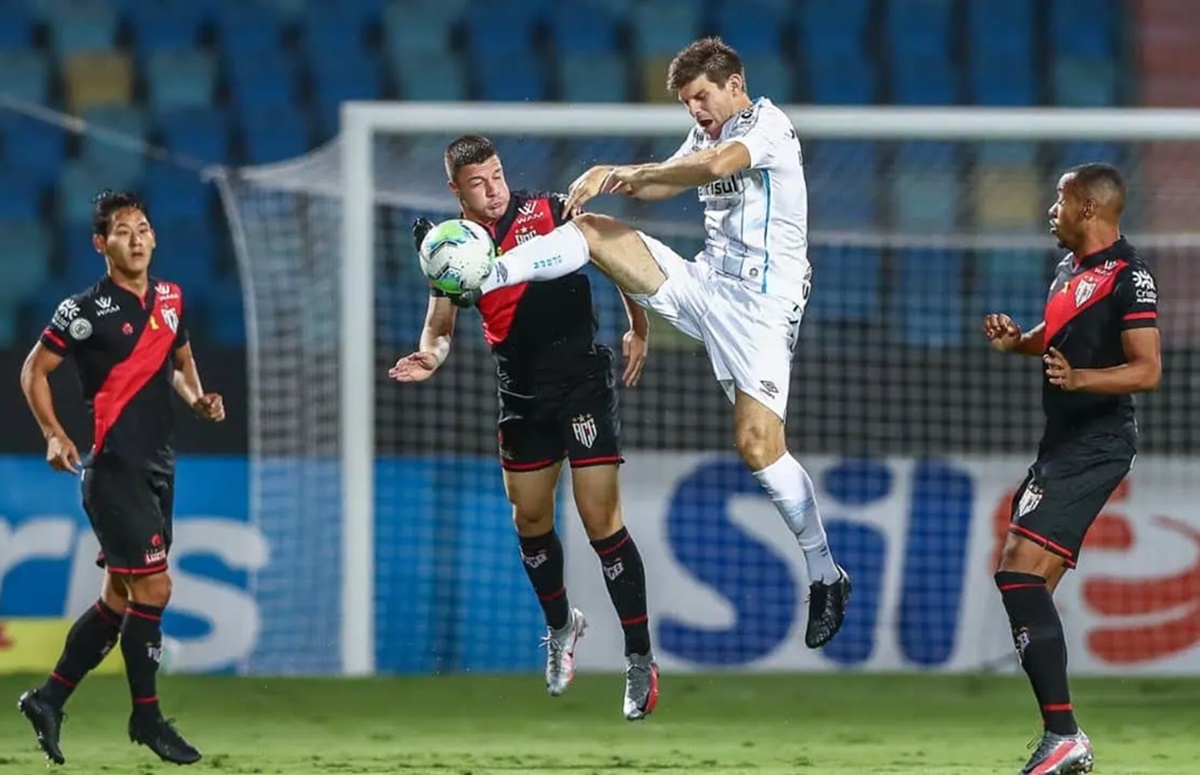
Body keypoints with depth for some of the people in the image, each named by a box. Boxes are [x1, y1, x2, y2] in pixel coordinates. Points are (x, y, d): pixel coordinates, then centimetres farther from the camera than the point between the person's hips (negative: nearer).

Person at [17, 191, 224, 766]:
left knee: (120, 597, 10)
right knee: (153, 586, -10)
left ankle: (48, 700, 20)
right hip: (113, 467, -8)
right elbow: (34, 371, -4)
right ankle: (146, 715, 1)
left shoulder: (170, 299, 10)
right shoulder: (87, 310, -10)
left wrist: (197, 398, 6)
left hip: (156, 468, 8)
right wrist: (55, 436, -15)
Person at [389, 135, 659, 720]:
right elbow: (440, 327, 4)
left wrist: (638, 327, -9)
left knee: (600, 518, -11)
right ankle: (560, 626, 40)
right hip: (521, 392, 5)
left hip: (583, 380, -5)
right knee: (529, 519, 13)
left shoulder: (547, 212, -10)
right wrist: (431, 356, -19)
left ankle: (640, 659, -4)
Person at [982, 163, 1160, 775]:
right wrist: (1017, 341, 12)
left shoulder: (1128, 277, -13)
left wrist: (1078, 378, -34)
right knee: (1030, 584, 10)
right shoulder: (1071, 266, 16)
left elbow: (1147, 370, -19)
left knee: (1020, 567, -20)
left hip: (1095, 445, -11)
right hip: (1064, 443, 11)